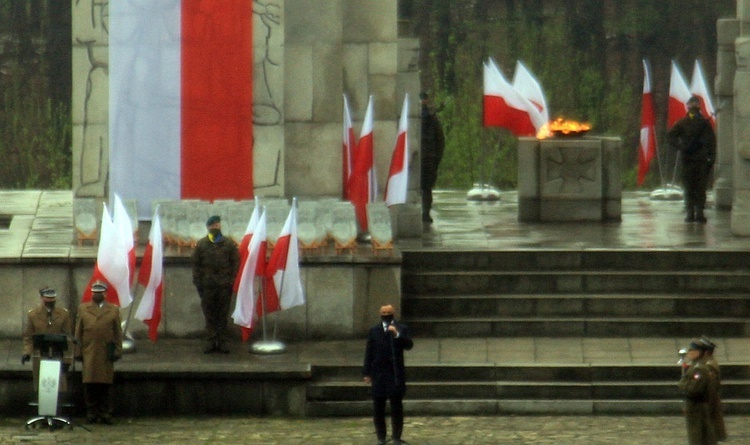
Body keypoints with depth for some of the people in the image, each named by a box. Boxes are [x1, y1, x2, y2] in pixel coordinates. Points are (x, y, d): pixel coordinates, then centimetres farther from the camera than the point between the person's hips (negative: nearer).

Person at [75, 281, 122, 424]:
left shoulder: (114, 310, 12)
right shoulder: (83, 309, 13)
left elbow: (118, 332, 10)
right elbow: (78, 333, 11)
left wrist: (117, 351, 2)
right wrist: (78, 352, 3)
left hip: (106, 353, 0)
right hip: (89, 352, 0)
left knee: (106, 384, -1)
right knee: (90, 383, -2)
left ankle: (106, 413, 3)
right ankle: (91, 412, 3)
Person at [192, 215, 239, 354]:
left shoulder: (229, 244, 6)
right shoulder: (201, 244, 7)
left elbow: (236, 263, 6)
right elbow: (196, 264, 7)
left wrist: (232, 280, -4)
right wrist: (198, 282, 0)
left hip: (224, 285, 0)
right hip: (207, 285, 0)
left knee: (223, 315, 3)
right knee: (209, 314, 1)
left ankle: (222, 342, 8)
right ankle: (210, 341, 6)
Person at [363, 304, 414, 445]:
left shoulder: (402, 329, 5)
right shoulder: (374, 331, 10)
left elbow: (409, 345, -8)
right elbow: (369, 353, 8)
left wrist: (397, 334, -22)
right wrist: (367, 373, 4)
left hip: (396, 374, -2)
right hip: (379, 374, 2)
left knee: (397, 407, 0)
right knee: (378, 408, 4)